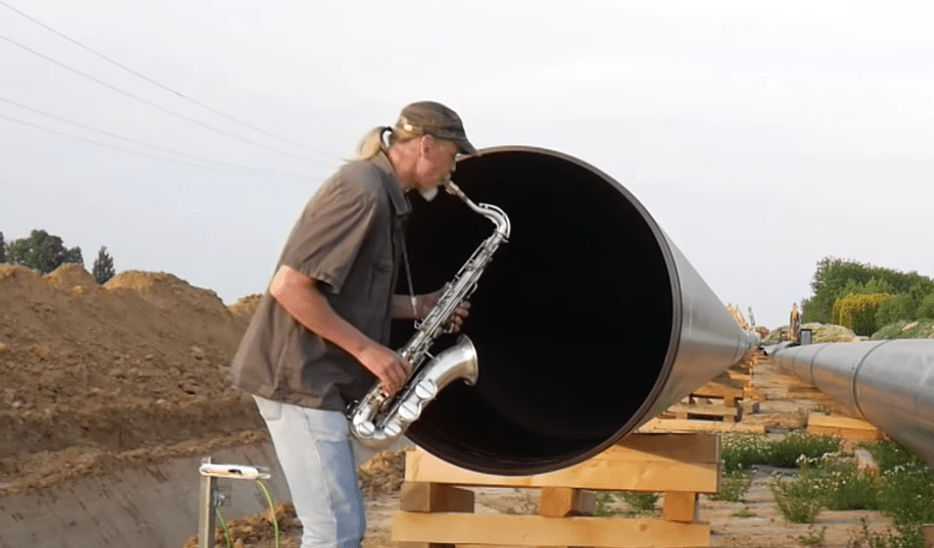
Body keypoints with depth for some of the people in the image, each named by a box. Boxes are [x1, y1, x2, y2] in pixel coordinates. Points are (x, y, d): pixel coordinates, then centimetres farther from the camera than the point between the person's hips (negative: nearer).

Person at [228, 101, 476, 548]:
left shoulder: (382, 195, 14)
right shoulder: (362, 192, -17)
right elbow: (289, 287, -23)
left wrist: (417, 306, 9)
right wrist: (368, 350, -19)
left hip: (322, 377, 10)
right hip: (299, 377, -10)